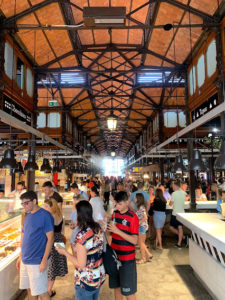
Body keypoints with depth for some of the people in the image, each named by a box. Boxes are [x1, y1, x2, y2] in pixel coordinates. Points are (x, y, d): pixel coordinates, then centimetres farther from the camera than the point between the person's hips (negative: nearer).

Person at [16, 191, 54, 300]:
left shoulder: (45, 215, -16)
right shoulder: (28, 216, 7)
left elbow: (50, 239, -16)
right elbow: (24, 237, 15)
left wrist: (44, 260, -18)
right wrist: (21, 256, 15)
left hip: (37, 262, -7)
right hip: (25, 261, 7)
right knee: (30, 290, 19)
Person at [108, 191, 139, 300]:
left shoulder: (133, 217, -17)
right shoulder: (115, 213, 2)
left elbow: (135, 240, -21)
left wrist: (117, 231, -28)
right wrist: (107, 228, -10)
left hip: (127, 258, -5)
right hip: (114, 256, 6)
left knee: (128, 291, 6)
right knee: (116, 286, 19)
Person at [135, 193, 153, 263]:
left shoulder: (141, 207, -20)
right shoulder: (139, 206, 8)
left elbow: (145, 217, -26)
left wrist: (138, 223, -20)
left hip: (142, 226, -9)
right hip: (140, 226, 9)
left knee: (141, 243, 3)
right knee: (141, 242, 16)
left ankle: (143, 259, 15)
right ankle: (149, 254, 24)